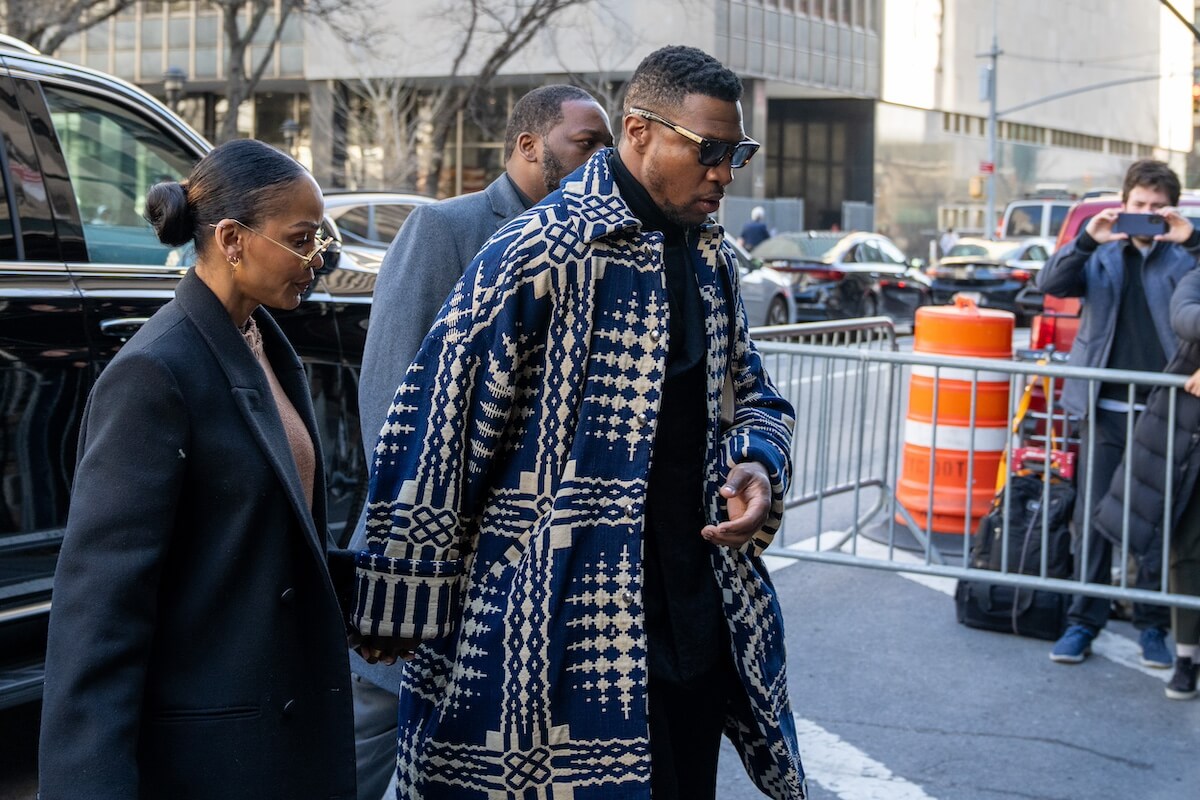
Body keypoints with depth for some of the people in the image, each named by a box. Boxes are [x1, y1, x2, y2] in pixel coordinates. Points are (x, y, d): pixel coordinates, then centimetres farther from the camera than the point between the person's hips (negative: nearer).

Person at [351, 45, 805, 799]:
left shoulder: (712, 259, 9)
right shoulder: (537, 254, -15)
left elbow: (753, 396, 22)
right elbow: (435, 434, -14)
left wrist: (756, 466, -3)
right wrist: (403, 617, -11)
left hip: (698, 617, 7)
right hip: (565, 631, -7)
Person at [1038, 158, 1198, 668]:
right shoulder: (1102, 257, 8)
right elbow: (1051, 283, -4)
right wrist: (1088, 239, -16)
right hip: (1105, 410, 1)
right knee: (1092, 518, 4)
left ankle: (1152, 624, 17)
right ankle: (1084, 620, 13)